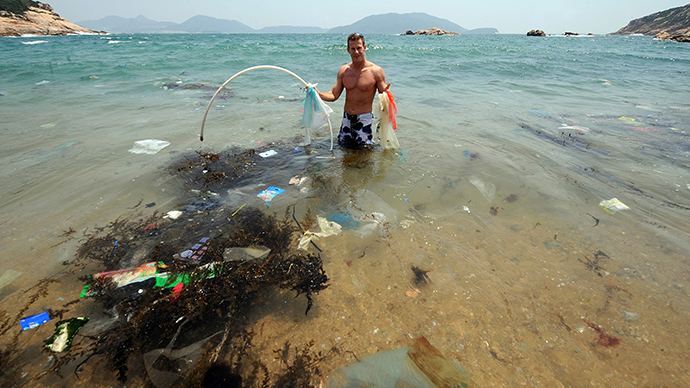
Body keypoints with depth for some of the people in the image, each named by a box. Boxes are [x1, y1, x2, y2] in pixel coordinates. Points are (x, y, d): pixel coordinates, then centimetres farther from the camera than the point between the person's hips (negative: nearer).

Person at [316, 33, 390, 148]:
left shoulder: (376, 71, -9)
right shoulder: (344, 70, 3)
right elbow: (334, 95, 5)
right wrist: (317, 93, -12)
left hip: (365, 119, -4)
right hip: (347, 118, 4)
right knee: (342, 145, 14)